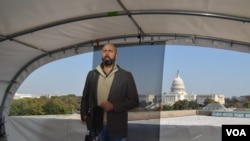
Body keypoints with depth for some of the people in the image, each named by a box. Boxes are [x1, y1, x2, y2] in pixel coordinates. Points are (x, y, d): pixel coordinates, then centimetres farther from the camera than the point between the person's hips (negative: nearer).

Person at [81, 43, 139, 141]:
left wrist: (114, 106, -14)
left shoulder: (126, 76, 0)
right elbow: (85, 98, 13)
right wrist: (84, 115, -3)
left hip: (116, 128, -2)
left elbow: (134, 101, -1)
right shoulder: (92, 74, 9)